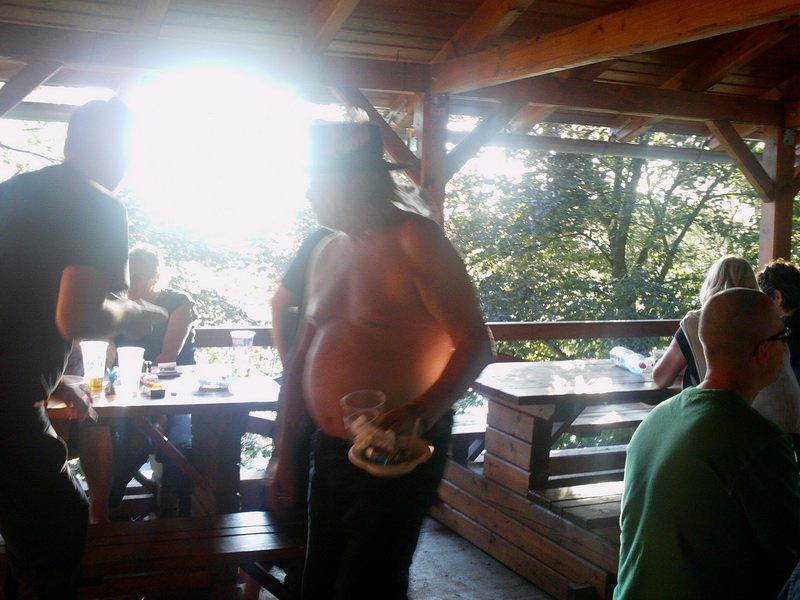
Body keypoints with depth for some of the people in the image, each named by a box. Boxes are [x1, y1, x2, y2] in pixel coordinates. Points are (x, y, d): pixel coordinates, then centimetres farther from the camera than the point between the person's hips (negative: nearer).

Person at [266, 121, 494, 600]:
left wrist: (421, 415, -33)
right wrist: (286, 453, 15)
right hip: (330, 448, 8)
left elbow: (475, 344, -18)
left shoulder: (415, 241, -14)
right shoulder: (328, 253, 9)